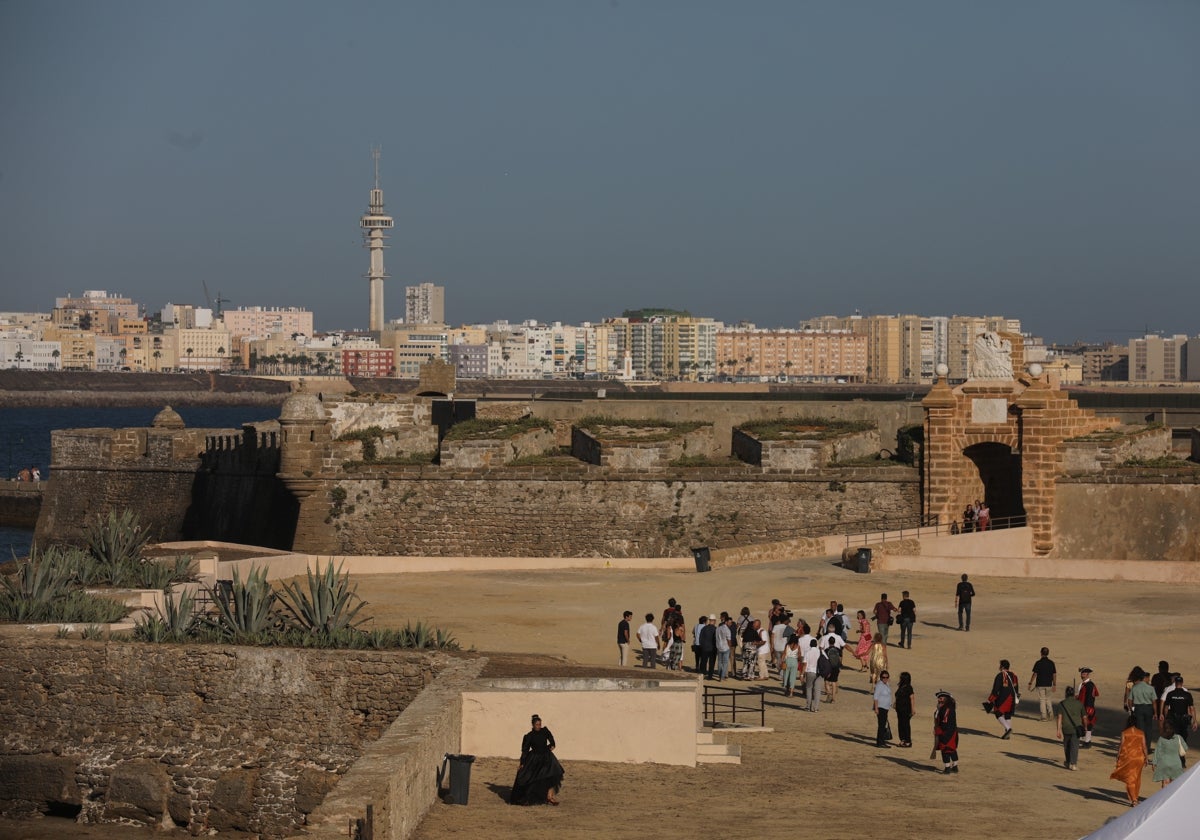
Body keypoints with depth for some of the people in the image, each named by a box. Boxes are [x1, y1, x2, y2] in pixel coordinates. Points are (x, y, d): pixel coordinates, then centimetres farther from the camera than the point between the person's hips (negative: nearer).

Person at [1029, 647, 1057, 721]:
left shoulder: (1038, 663, -10)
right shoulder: (1051, 663, 0)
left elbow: (1034, 674, -10)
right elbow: (1054, 674, 2)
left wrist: (1030, 684, -3)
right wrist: (1054, 685, 10)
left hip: (1040, 684, -3)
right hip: (1049, 684, 3)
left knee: (1042, 700, 3)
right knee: (1048, 699, 18)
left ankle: (1044, 716, 2)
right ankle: (1050, 712, -1)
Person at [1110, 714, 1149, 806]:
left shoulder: (1124, 733, -7)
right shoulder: (1141, 733, 1)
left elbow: (1121, 746, -7)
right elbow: (1144, 747, 2)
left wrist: (1117, 756, 2)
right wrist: (1146, 758, 12)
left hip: (1128, 757, -3)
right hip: (1139, 757, 3)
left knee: (1129, 779, 2)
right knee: (1137, 779, 18)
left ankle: (1133, 799, -7)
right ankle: (1135, 797, 28)